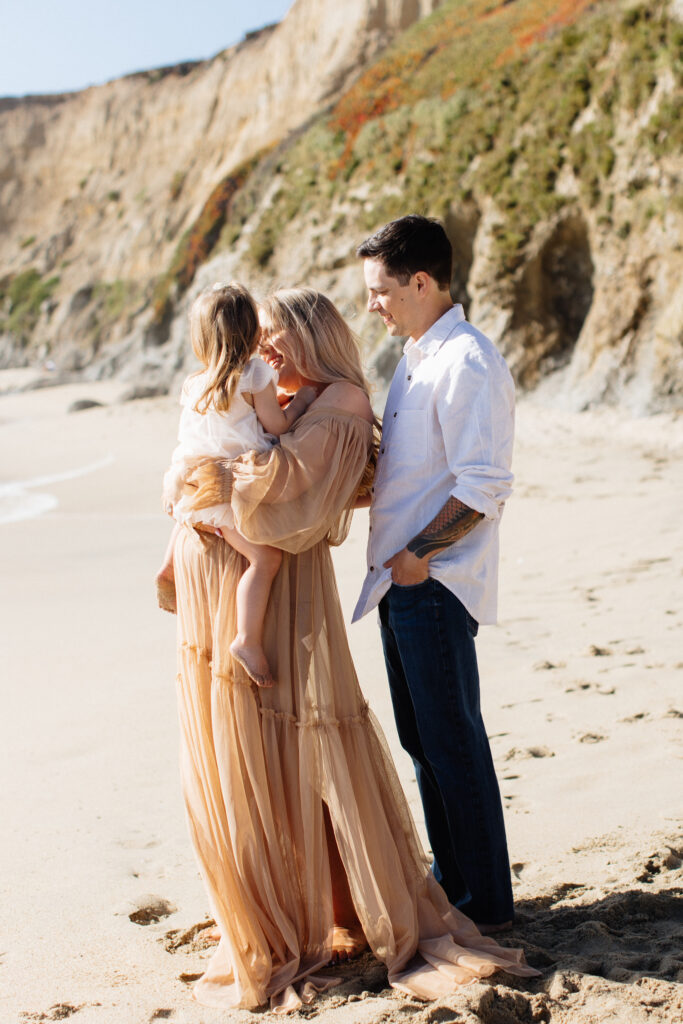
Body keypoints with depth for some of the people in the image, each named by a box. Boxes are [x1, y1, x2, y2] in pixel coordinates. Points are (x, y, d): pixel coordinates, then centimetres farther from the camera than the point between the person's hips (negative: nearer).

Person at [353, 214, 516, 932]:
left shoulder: (467, 363, -16)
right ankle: (450, 878, 31)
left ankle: (486, 902, 13)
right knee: (421, 738, 17)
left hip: (435, 581, -10)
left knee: (453, 742, -1)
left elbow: (484, 488, -21)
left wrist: (419, 552, -19)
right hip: (401, 578, 10)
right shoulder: (416, 356, 15)